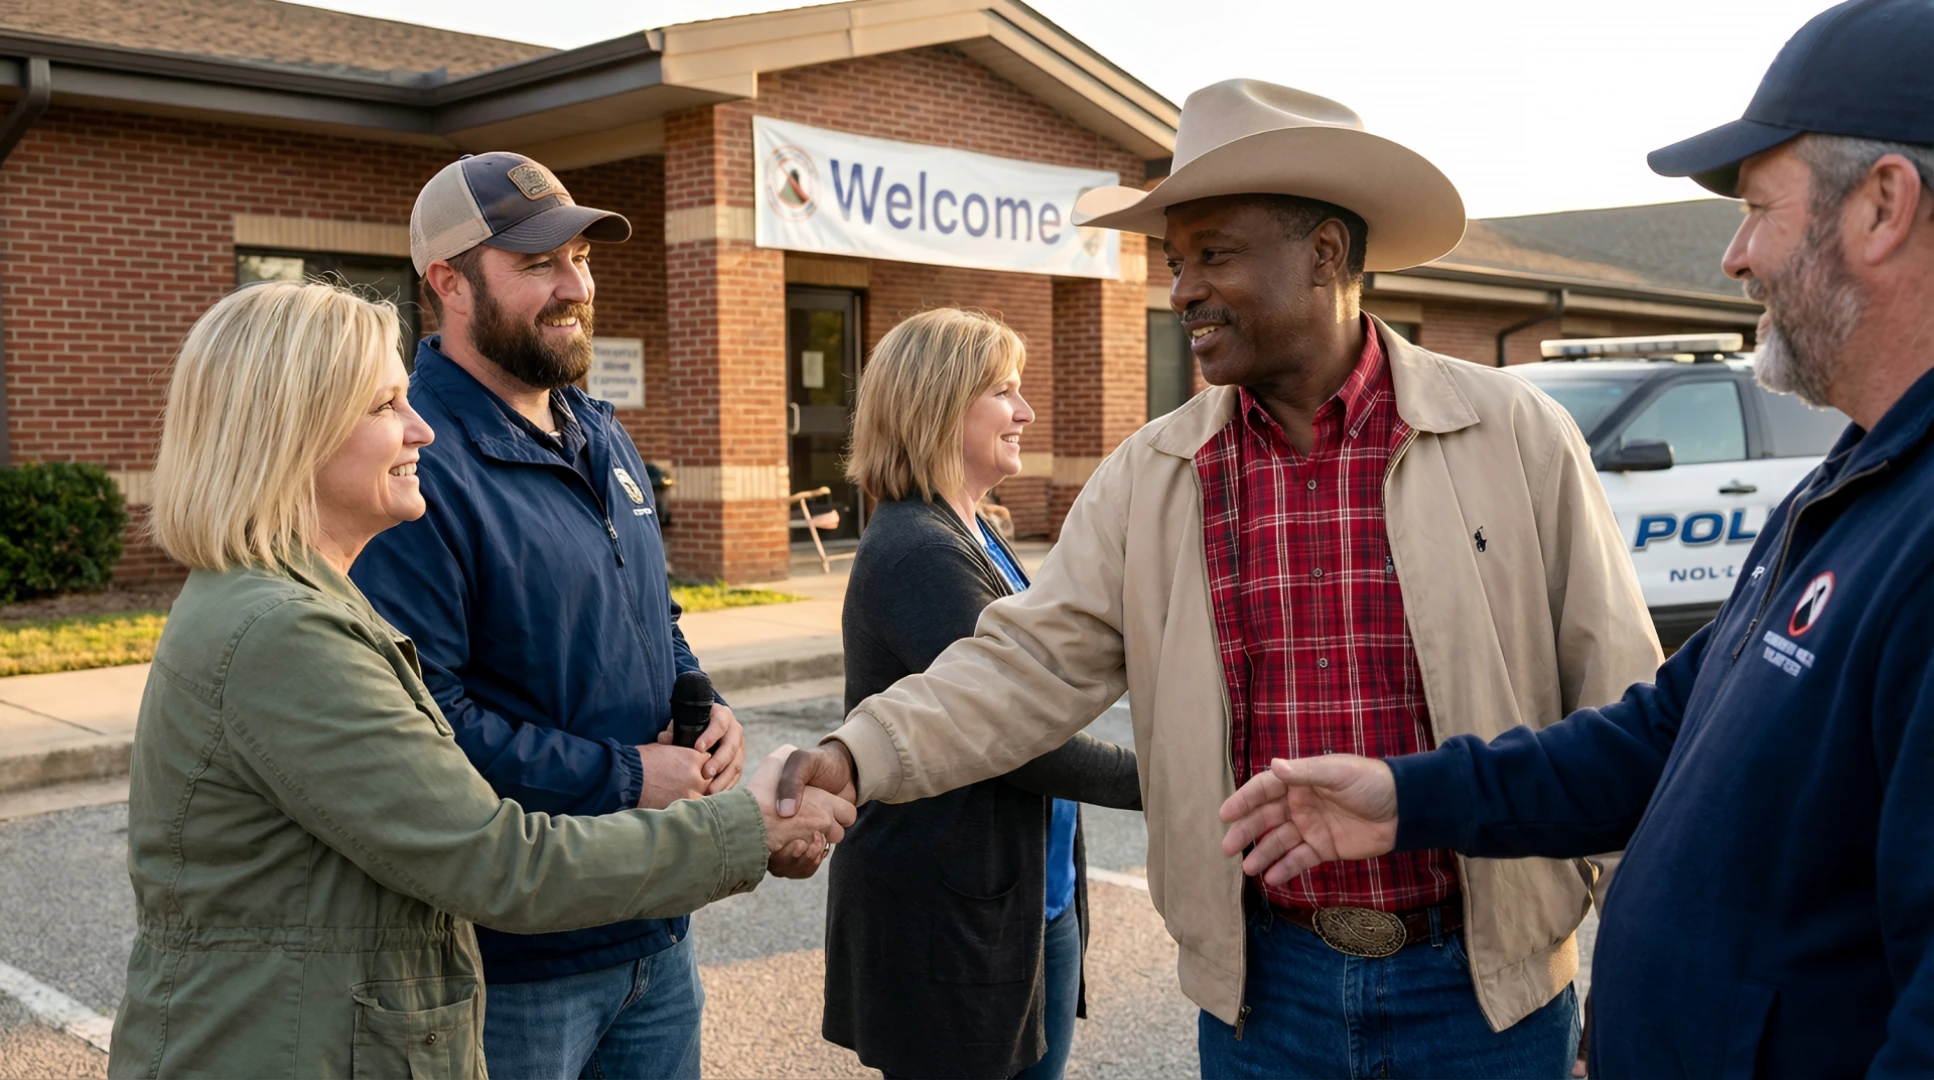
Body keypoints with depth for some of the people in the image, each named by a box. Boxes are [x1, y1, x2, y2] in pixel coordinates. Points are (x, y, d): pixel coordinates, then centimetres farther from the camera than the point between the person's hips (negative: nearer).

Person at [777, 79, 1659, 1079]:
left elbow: (1617, 701, -4)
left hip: (1483, 983, -2)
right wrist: (858, 756, -20)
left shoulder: (1515, 435, -7)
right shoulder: (1149, 477, 0)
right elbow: (1031, 665, -4)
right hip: (1262, 984, 3)